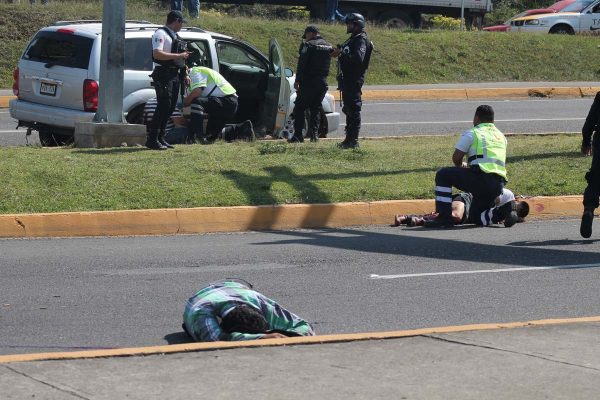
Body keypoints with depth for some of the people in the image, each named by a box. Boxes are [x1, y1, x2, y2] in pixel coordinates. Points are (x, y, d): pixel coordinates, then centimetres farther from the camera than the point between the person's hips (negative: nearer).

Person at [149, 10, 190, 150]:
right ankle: (152, 140, -12)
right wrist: (179, 55, -20)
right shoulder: (161, 34, -9)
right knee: (163, 106, -13)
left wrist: (184, 74, 19)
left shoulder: (174, 35, 21)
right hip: (164, 74, -10)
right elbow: (157, 54, -22)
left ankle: (160, 138, 18)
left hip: (174, 74, 10)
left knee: (170, 107, 11)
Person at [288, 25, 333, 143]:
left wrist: (297, 81, -9)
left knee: (299, 108, 0)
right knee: (316, 108, 14)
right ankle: (314, 133, 6)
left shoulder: (308, 45, -10)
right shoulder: (328, 46, 14)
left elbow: (301, 64, -12)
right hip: (323, 82, 7)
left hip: (309, 82, -7)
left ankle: (298, 135, -5)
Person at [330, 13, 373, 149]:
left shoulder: (361, 40, -12)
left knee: (353, 110, -10)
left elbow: (358, 58, -26)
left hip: (354, 80, -11)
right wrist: (338, 52, 8)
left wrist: (341, 53, -26)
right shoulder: (353, 39, 20)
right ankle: (349, 139, 21)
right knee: (348, 109, 14)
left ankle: (353, 140, -10)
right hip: (347, 80, 11)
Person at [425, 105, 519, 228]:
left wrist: (461, 167, 26)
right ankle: (506, 209, -3)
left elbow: (456, 158, 3)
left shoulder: (472, 133, 5)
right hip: (499, 184, 7)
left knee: (443, 175, 6)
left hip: (481, 179, -7)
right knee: (475, 217, 21)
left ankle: (444, 217, 0)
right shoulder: (501, 136, 26)